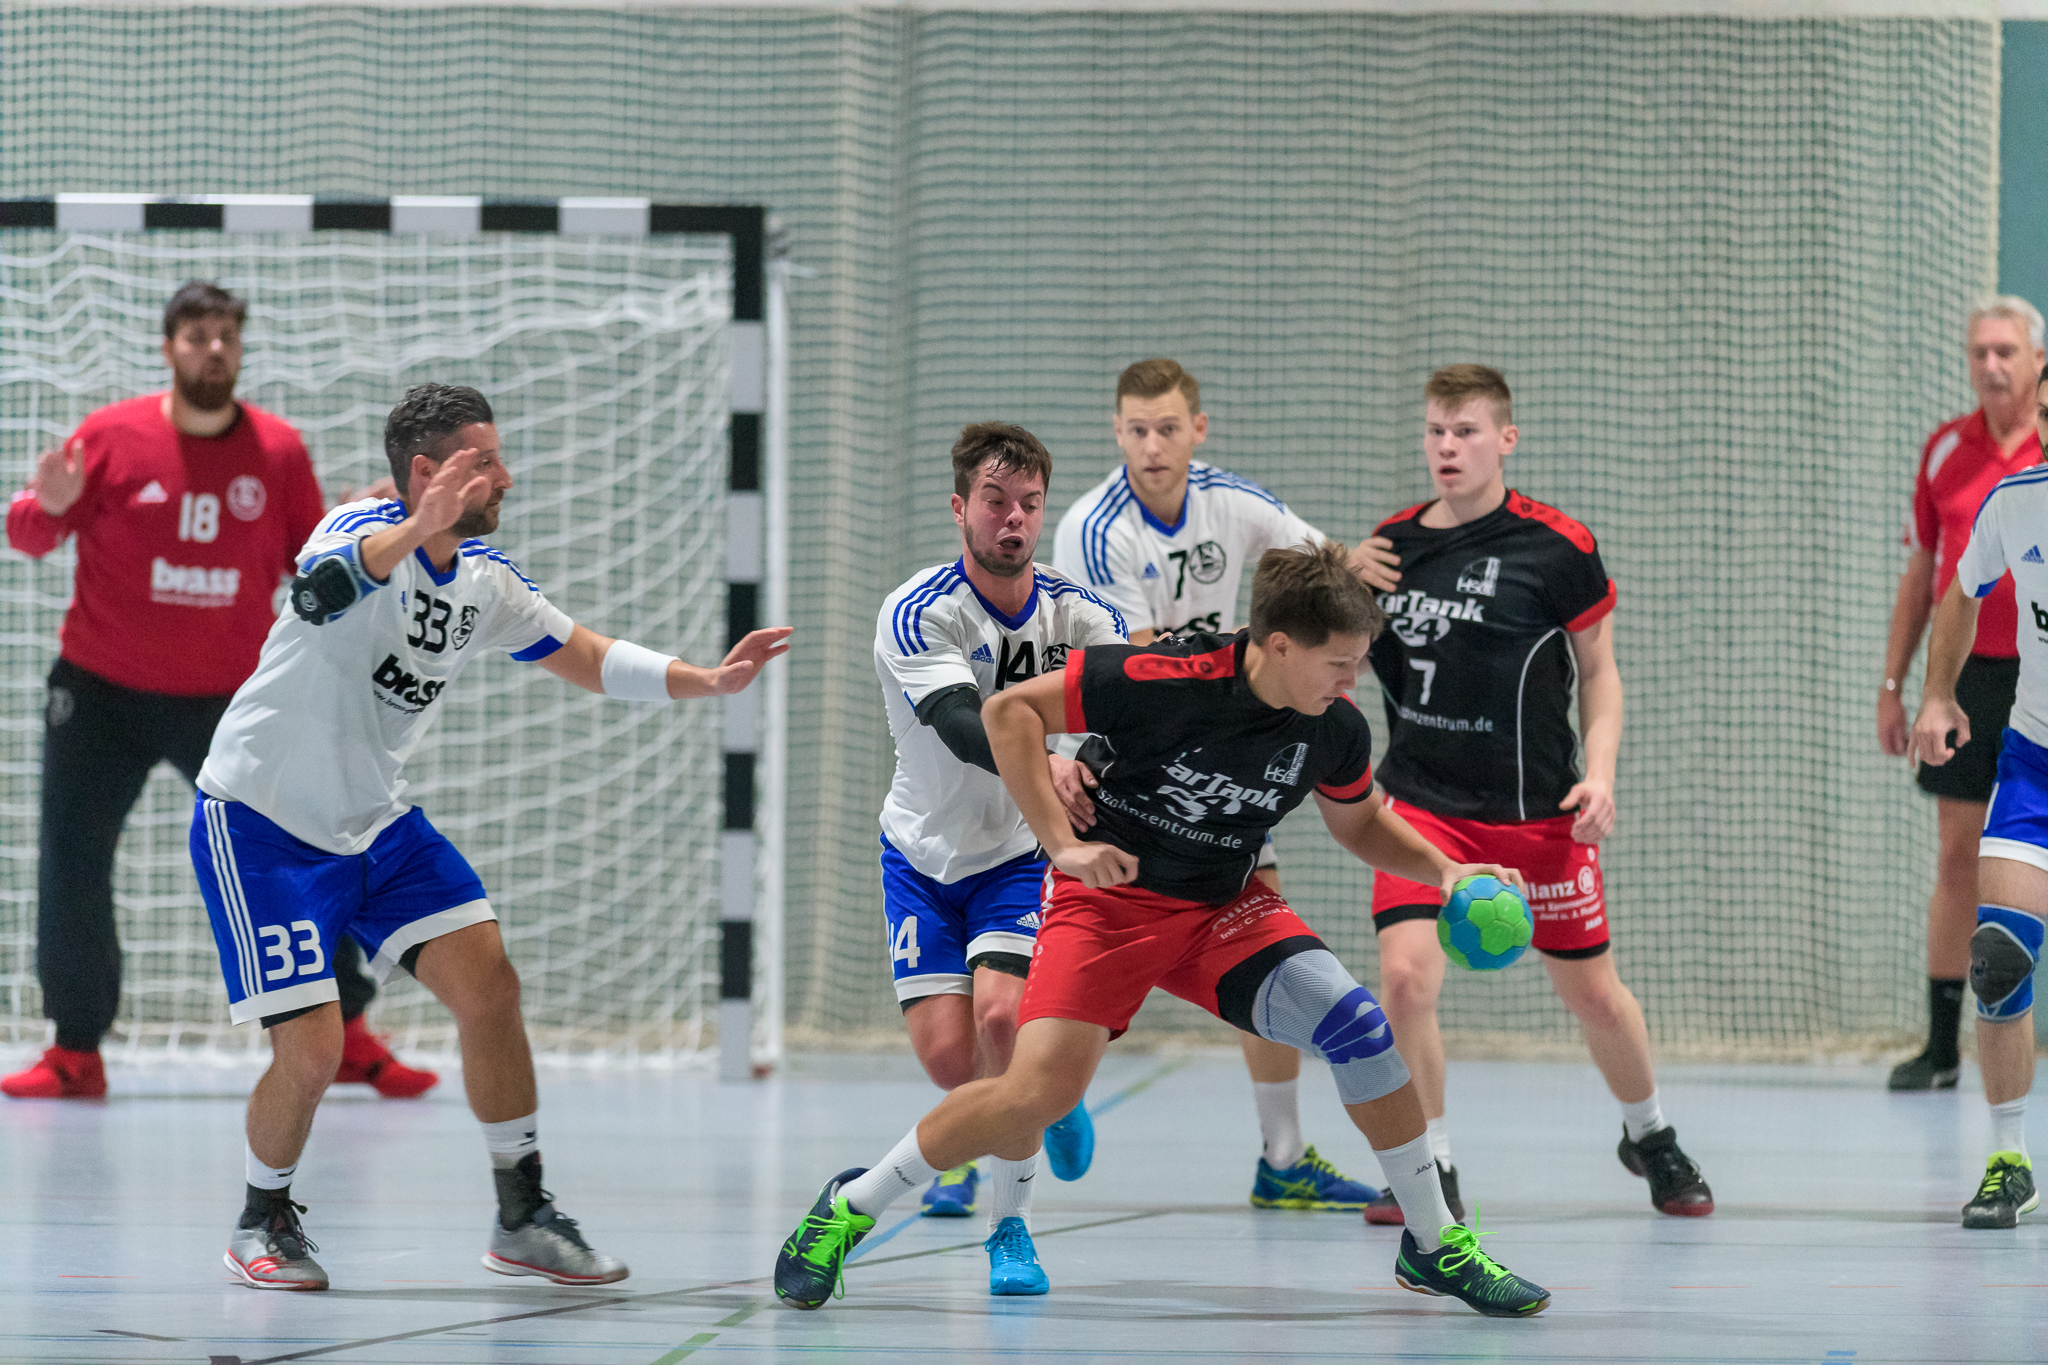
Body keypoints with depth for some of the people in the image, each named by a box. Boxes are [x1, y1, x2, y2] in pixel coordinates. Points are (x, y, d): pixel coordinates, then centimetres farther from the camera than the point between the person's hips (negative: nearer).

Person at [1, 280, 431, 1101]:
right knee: (71, 870, -2)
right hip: (103, 694, -1)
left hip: (227, 699, 1)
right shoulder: (112, 437, -7)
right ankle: (75, 1053, 12)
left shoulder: (279, 451, -2)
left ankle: (345, 1036, 12)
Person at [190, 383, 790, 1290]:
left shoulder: (484, 580, 2)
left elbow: (584, 656, 14)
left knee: (489, 986, -5)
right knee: (311, 1051, -12)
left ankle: (523, 1219, 6)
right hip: (262, 821, -7)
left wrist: (707, 681, 1)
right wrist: (418, 529, -66)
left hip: (375, 822, 7)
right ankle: (263, 1223, 14)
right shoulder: (364, 533, -21)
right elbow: (321, 589, -46)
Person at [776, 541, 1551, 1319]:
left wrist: (1443, 870, -2)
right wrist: (1060, 841, -22)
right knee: (1039, 1092, -22)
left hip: (1223, 905, 4)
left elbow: (1359, 822, 15)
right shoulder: (1160, 680, -25)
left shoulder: (1334, 730, -8)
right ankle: (849, 1208, 0)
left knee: (1357, 1024, -17)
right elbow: (1009, 710, -17)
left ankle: (1435, 1245, 0)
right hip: (1108, 897, -4)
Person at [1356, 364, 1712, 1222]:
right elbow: (1356, 660, 16)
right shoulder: (1391, 546, 1)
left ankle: (1649, 1135, 37)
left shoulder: (1558, 548, -8)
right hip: (1422, 802, 2)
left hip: (1537, 812, -2)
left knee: (1593, 993, 9)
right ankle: (1430, 1167, 0)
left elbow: (1599, 671, 1)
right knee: (1404, 974, -17)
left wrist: (1599, 773, -11)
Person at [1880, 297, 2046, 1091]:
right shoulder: (1945, 451, 8)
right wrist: (1893, 682, 11)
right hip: (1967, 674, 3)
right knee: (1957, 855, 4)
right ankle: (1941, 1046, 7)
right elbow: (1921, 572, 14)